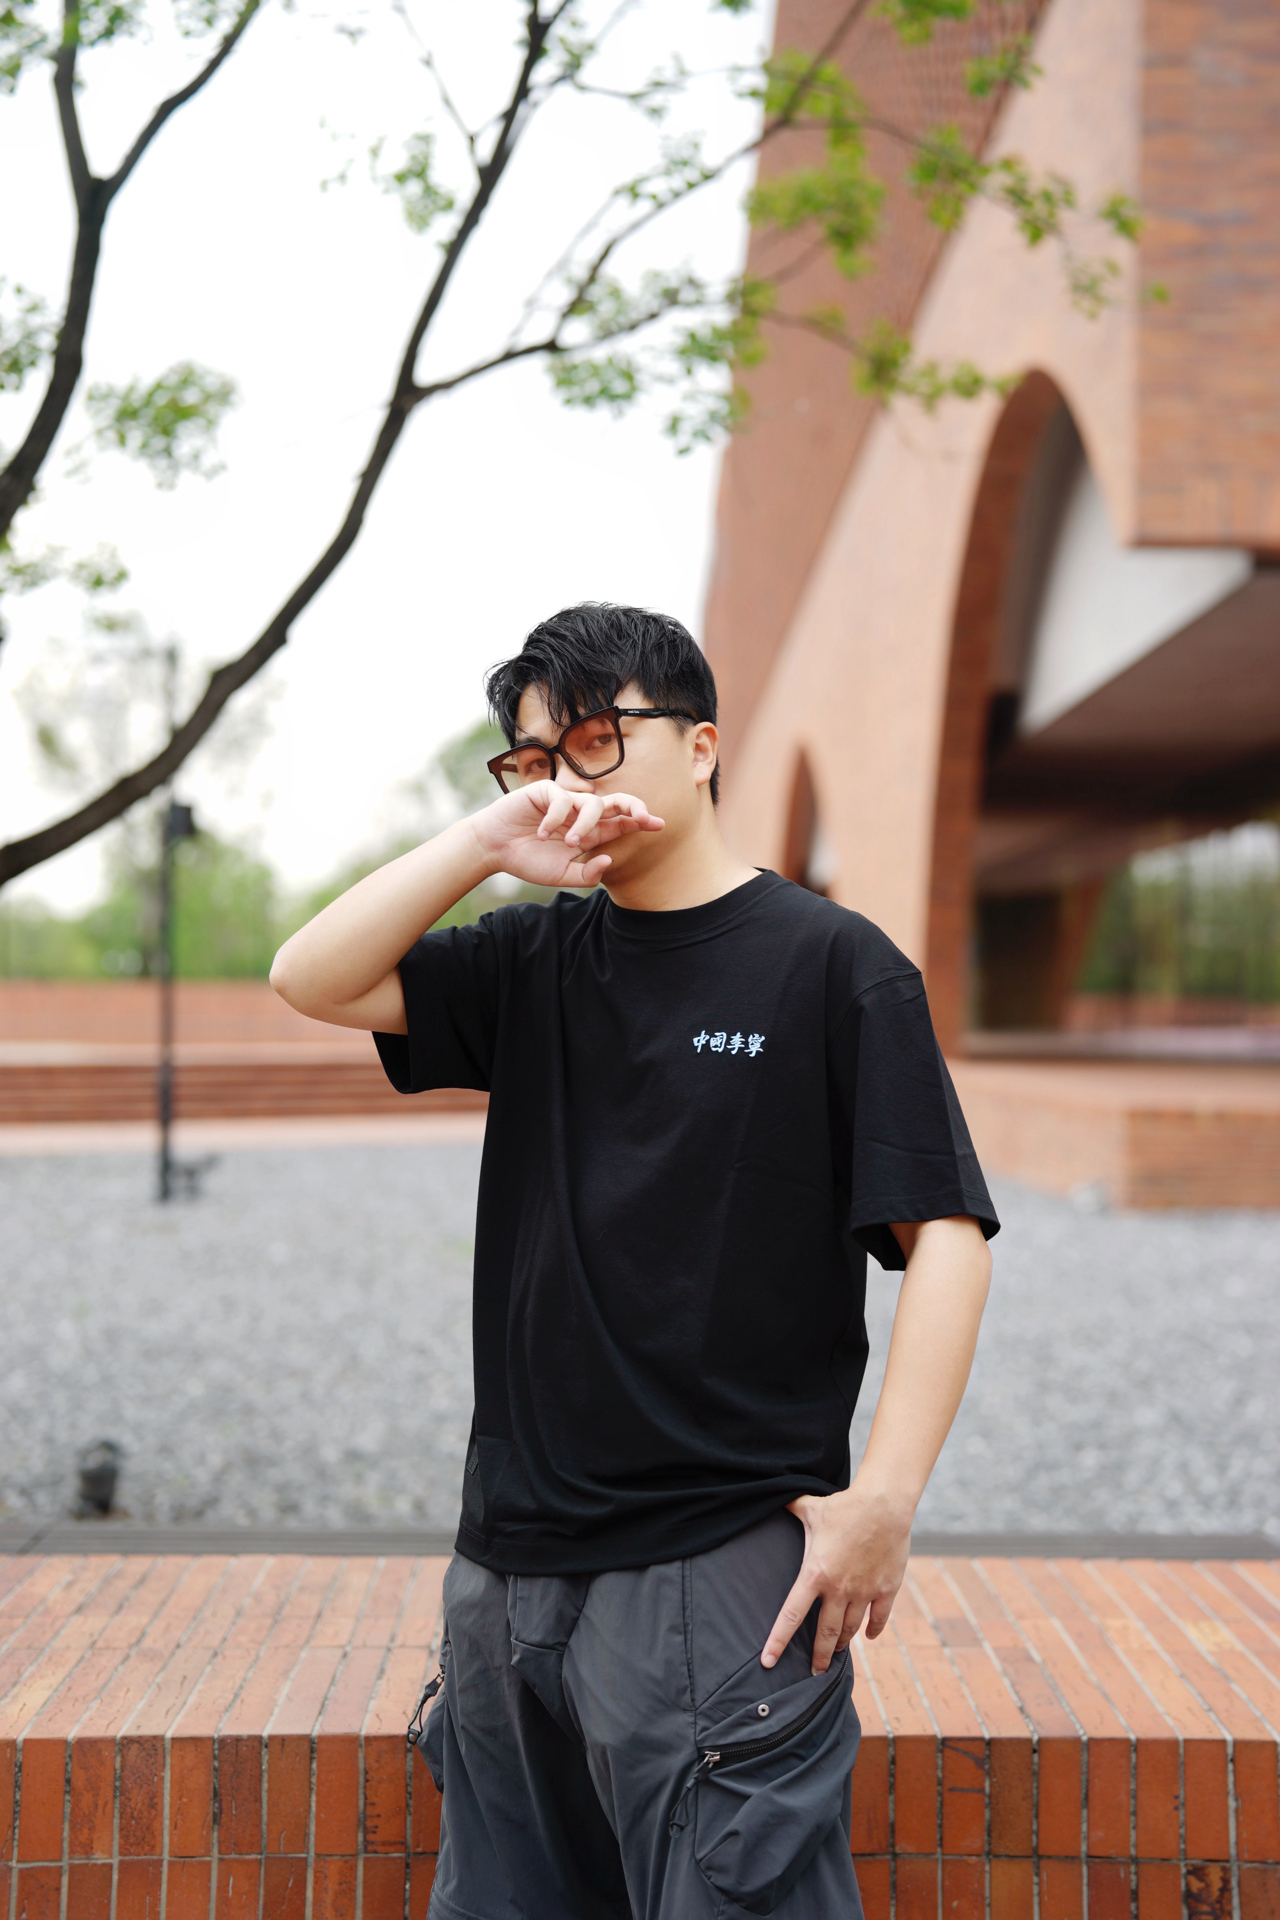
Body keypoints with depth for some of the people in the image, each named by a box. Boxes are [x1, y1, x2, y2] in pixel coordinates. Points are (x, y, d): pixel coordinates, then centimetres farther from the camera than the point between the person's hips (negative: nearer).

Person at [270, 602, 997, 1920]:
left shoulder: (832, 965, -5)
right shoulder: (536, 960, 11)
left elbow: (944, 1234, -9)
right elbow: (310, 981, 3)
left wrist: (884, 1494, -16)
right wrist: (487, 843, -8)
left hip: (721, 1574, -5)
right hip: (509, 1565, 6)